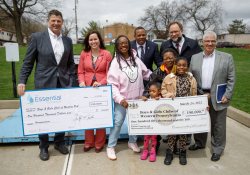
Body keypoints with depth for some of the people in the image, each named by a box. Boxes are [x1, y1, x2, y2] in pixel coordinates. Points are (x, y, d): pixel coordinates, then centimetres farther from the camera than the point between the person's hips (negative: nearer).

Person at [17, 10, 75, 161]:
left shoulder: (68, 40, 8)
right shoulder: (37, 37, -2)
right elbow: (28, 62, -2)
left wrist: (72, 82, 3)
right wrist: (22, 81, -9)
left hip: (63, 84, 3)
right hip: (44, 84, -3)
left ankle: (59, 142, 32)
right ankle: (44, 147, 27)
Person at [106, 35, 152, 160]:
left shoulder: (136, 59, 2)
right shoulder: (115, 62, -9)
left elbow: (146, 74, 12)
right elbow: (112, 84, -14)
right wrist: (120, 99, -22)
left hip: (137, 98, 4)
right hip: (122, 99, -4)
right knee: (117, 122, 1)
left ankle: (132, 142, 38)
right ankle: (110, 147, 18)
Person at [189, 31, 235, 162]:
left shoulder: (226, 57, -1)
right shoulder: (195, 58, 6)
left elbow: (231, 79, -2)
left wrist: (227, 95, -9)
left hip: (218, 98, -2)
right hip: (199, 96, 3)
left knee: (218, 125, 9)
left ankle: (217, 149, 26)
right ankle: (199, 143, 37)